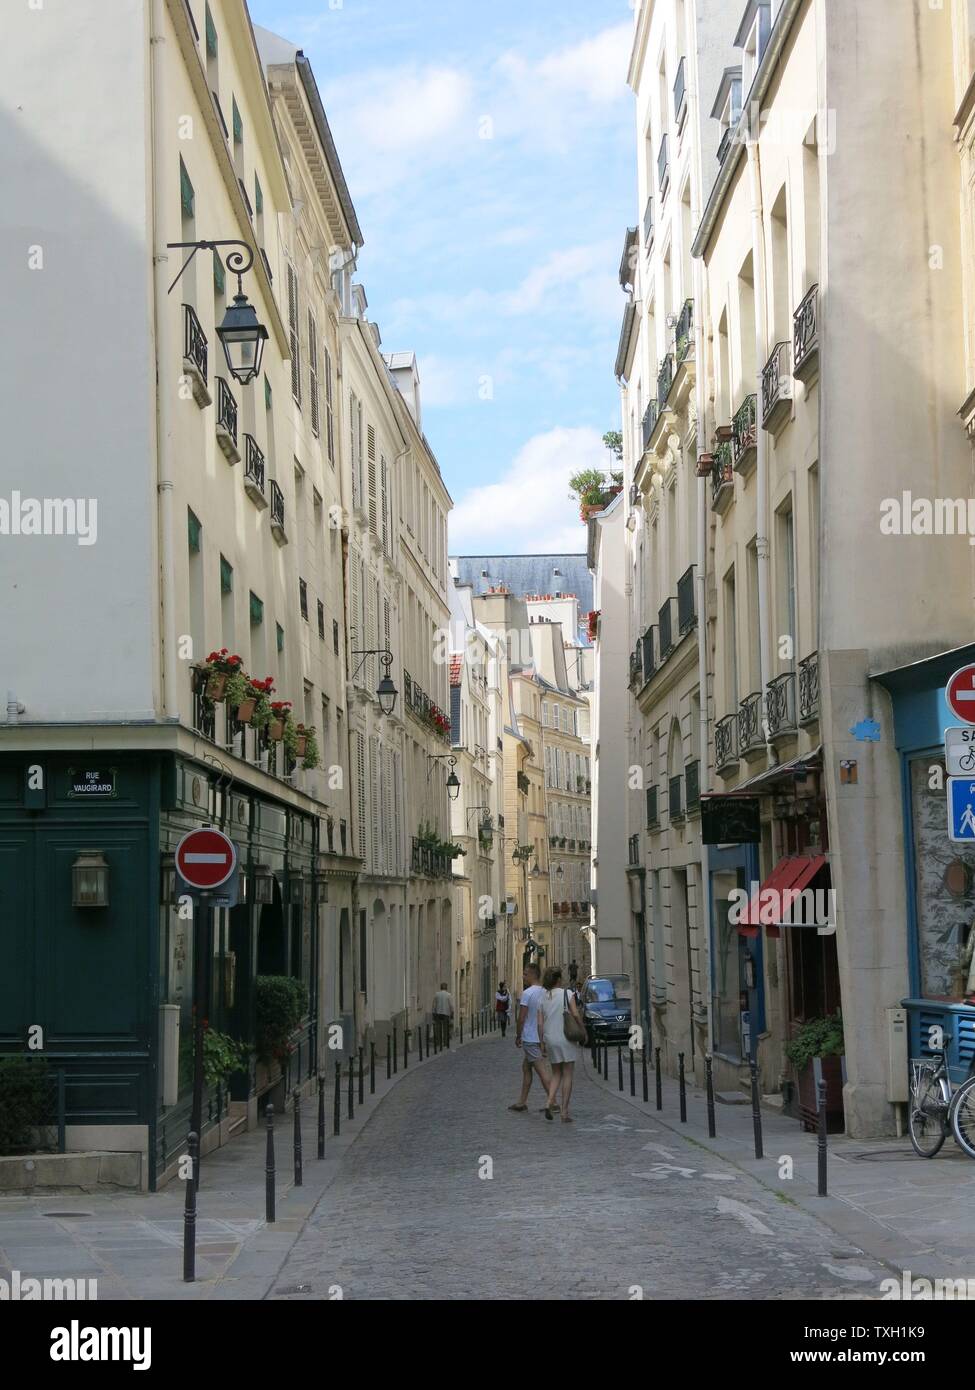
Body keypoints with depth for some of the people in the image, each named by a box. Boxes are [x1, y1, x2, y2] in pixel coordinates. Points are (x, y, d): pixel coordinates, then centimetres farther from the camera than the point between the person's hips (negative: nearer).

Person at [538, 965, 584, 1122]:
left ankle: (549, 1102, -5)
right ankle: (565, 1112, 3)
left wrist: (542, 1043, 10)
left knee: (556, 1074, 17)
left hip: (550, 1039, 4)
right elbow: (576, 1015, -15)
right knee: (567, 1075, 4)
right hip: (566, 1039, -4)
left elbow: (540, 1023, 3)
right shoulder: (567, 994, -7)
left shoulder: (543, 997, 4)